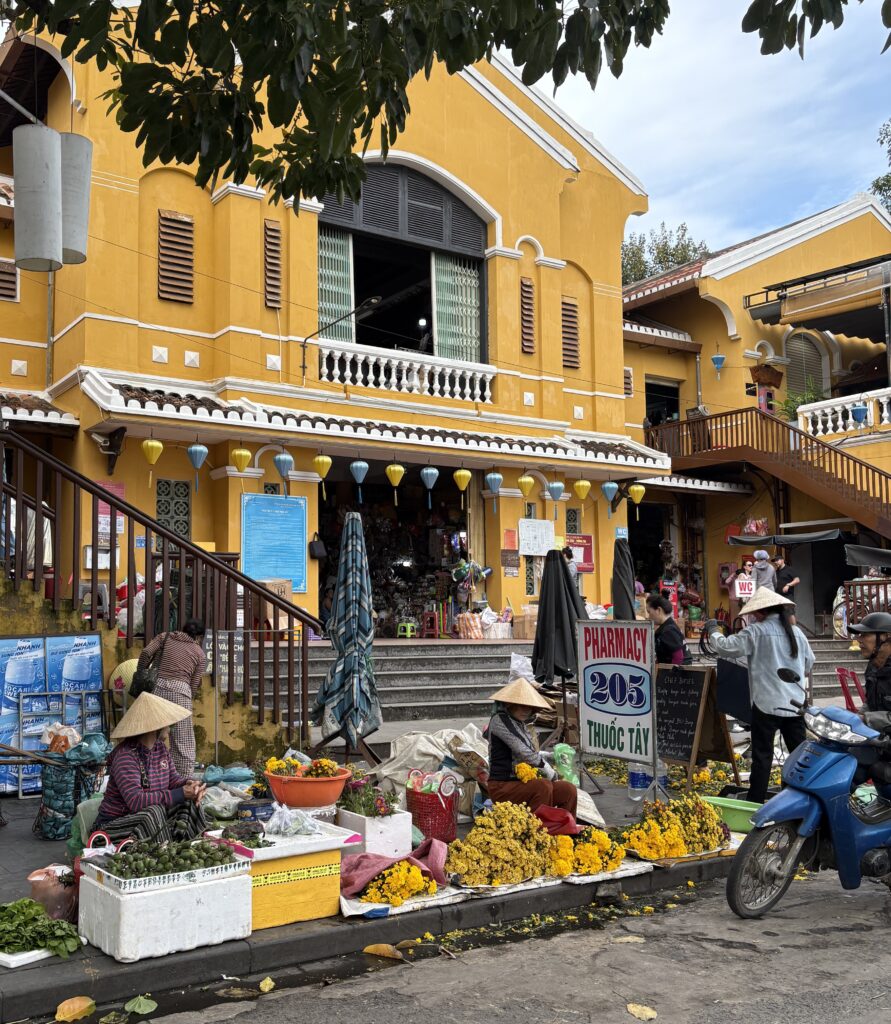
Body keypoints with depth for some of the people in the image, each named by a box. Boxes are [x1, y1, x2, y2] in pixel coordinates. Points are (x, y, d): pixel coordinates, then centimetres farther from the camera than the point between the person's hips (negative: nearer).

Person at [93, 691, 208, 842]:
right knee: (155, 811, -33)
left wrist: (190, 784, -17)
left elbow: (173, 778, 8)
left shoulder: (161, 747, 4)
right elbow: (135, 800, -32)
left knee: (190, 803, -7)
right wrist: (181, 793, -32)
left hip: (150, 818, 8)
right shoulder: (125, 756, -23)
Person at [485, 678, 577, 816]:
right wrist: (548, 771, -11)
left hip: (524, 782, 8)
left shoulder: (521, 724, 17)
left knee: (568, 790, -11)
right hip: (503, 787, -8)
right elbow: (523, 752, -17)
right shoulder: (499, 720, -10)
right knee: (543, 786, -33)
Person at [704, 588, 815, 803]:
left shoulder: (756, 632, -9)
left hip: (767, 704, -5)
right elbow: (809, 663, 21)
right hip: (795, 703, 5)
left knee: (762, 755, 0)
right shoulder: (797, 632, 9)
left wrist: (712, 631, 10)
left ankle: (756, 801, 3)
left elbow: (725, 647, -8)